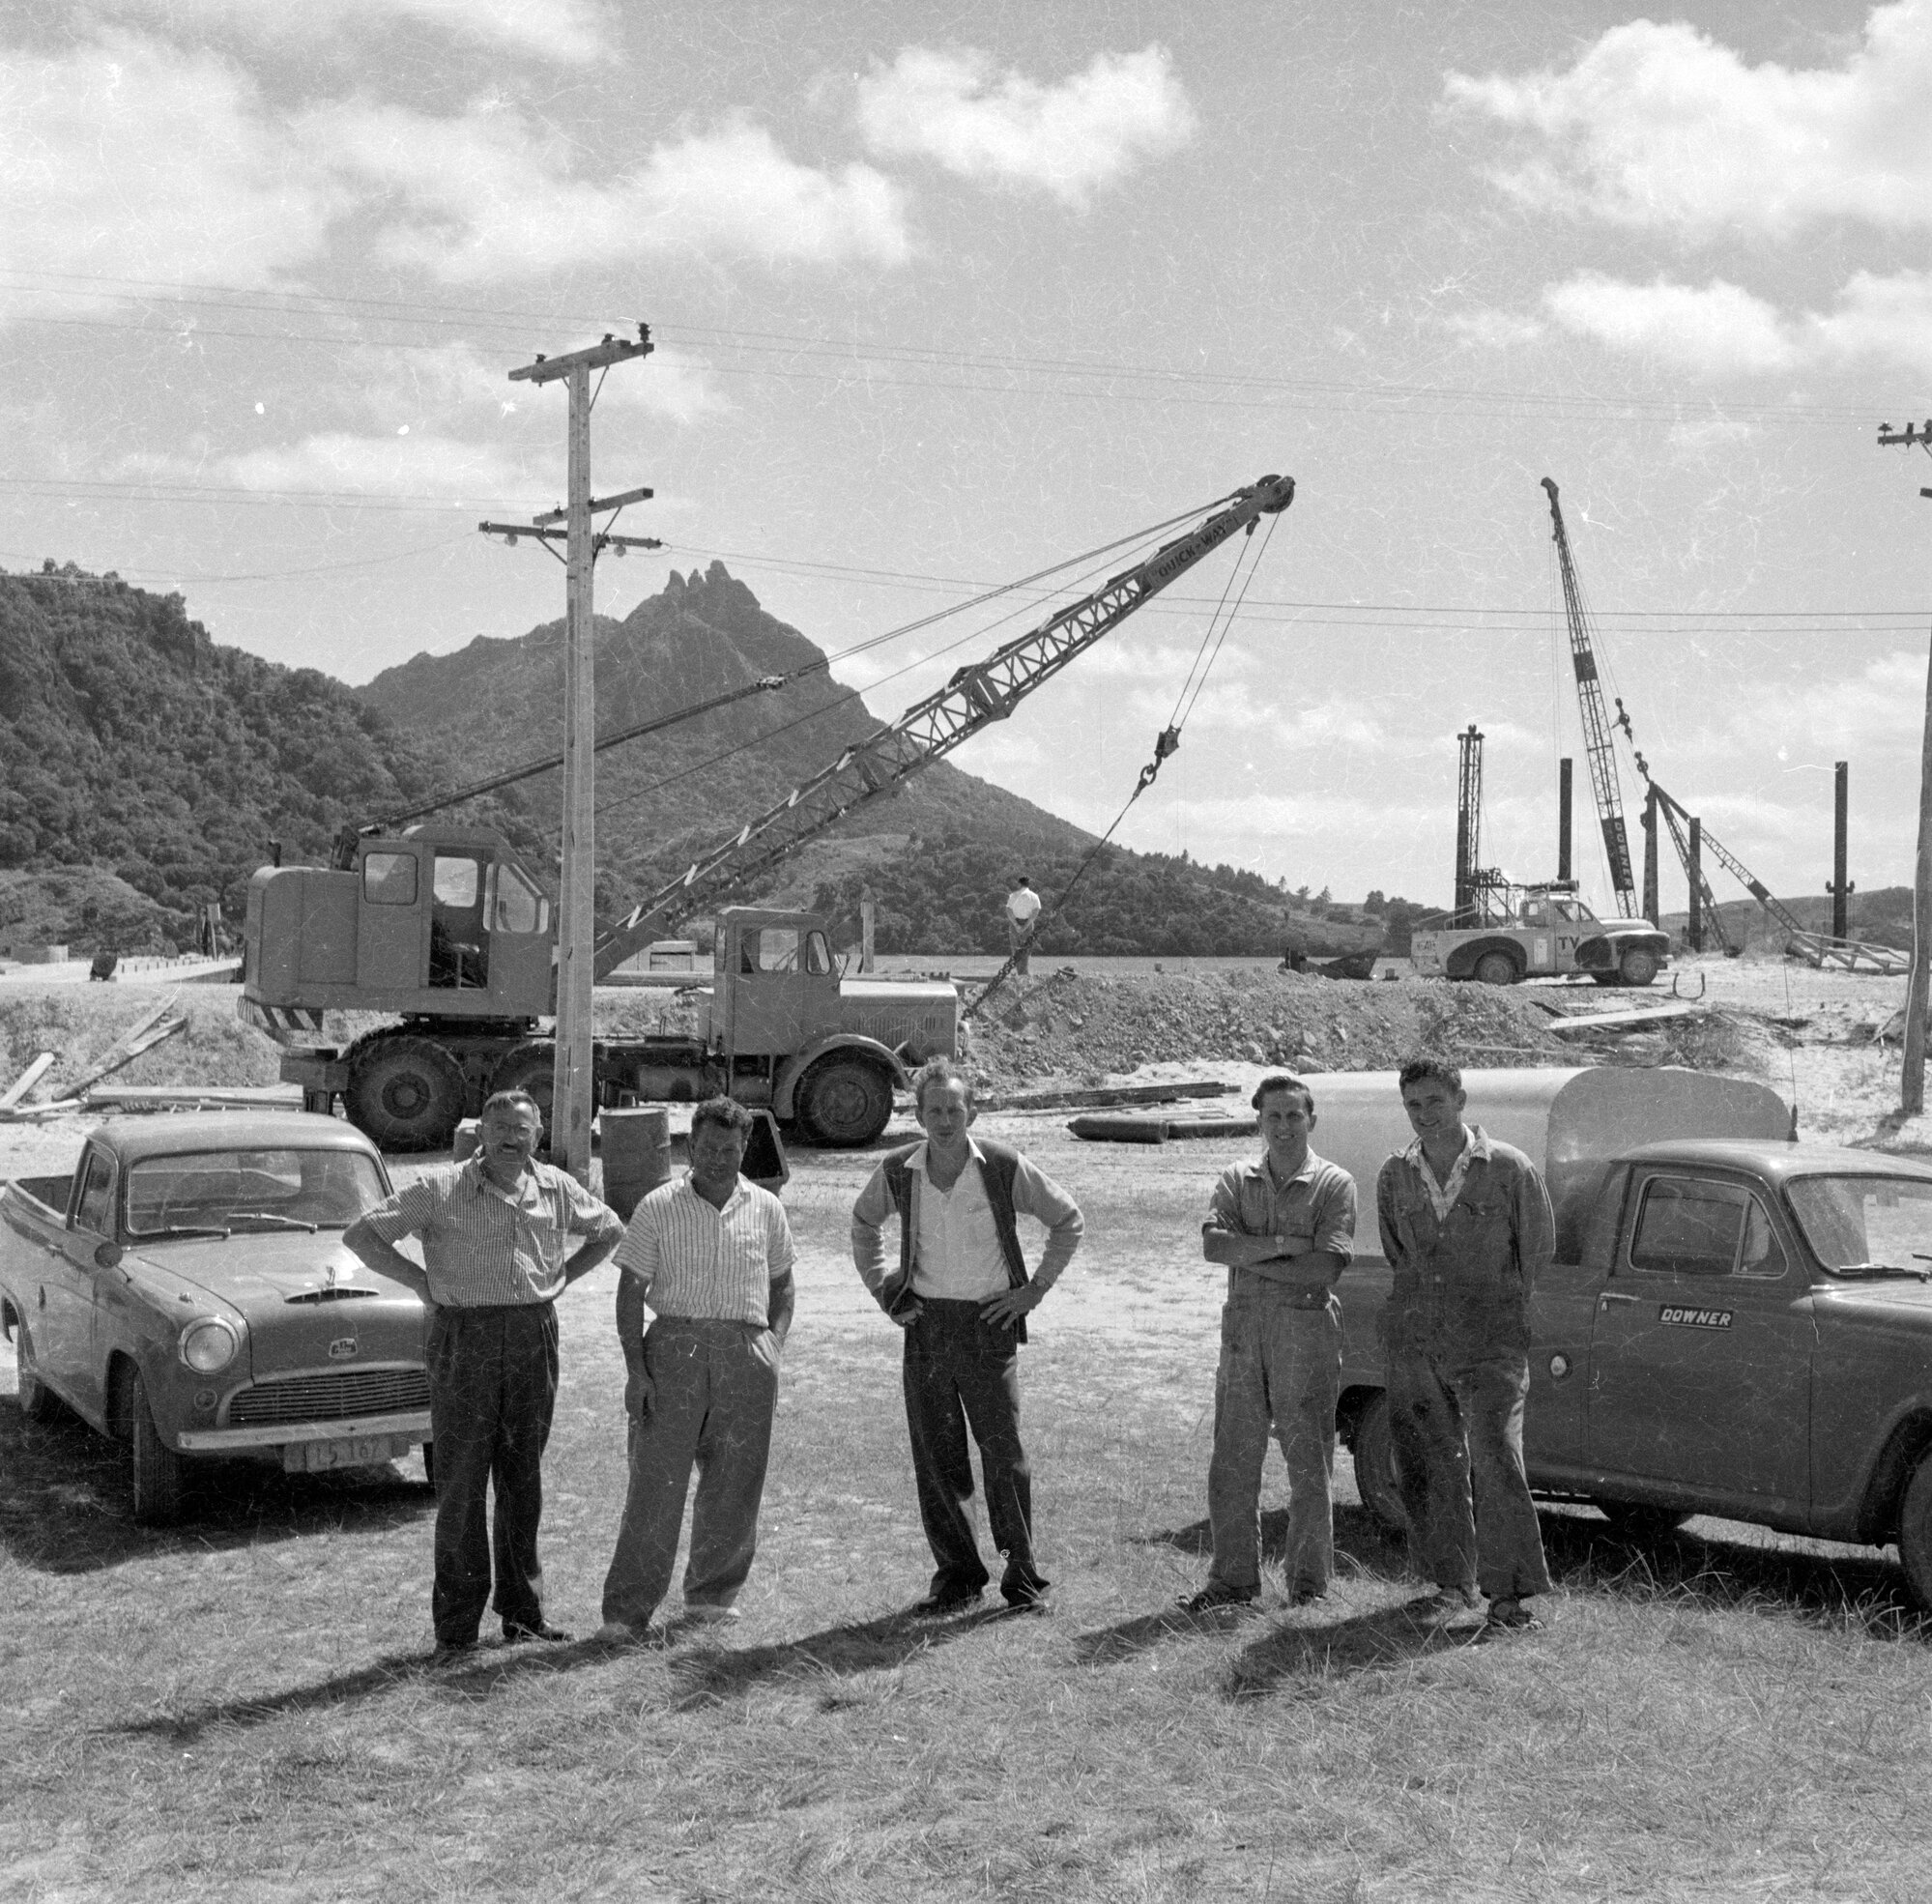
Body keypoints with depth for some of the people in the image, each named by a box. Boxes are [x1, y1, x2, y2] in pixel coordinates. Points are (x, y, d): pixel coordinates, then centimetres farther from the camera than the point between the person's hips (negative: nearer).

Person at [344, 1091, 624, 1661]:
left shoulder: (557, 1190, 6)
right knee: (461, 1484, -1)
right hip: (464, 1341, -4)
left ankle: (522, 1612, 21)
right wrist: (422, 1281, -8)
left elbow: (609, 1231, 23)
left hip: (534, 1339, 4)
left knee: (523, 1480, 11)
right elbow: (362, 1234, -3)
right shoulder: (440, 1190, -5)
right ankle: (456, 1625, 5)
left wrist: (560, 1277, 10)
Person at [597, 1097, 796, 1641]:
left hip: (746, 1352, 3)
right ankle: (627, 1610, -5)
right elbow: (630, 1291, 1)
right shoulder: (658, 1208, 2)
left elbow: (781, 1285, 19)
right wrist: (636, 1369, -7)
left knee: (734, 1485, 7)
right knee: (655, 1480, -7)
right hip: (675, 1346, -3)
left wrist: (776, 1343, 3)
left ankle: (712, 1594, 23)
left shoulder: (766, 1209, 10)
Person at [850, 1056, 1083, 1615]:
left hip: (988, 1323, -3)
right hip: (925, 1323, 3)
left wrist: (1034, 1290, 0)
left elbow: (1068, 1220, 4)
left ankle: (1023, 1576, 8)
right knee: (935, 1459, 5)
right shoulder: (897, 1174, -1)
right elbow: (864, 1223, 20)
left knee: (1005, 1453, -3)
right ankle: (956, 1575, 16)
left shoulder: (1005, 1168, -9)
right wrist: (882, 1291, 12)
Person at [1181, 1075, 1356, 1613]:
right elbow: (1212, 1243, -6)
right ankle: (1233, 1579, 13)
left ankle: (1309, 1580, 13)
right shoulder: (1237, 1180, 11)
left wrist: (1249, 1257, -9)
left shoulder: (1333, 1184, 0)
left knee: (1308, 1463, 2)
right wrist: (1282, 1244, -14)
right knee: (1232, 1462, 5)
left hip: (1307, 1330, -3)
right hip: (1242, 1327, 3)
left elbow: (1326, 1267, -12)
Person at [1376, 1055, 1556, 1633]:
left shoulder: (1509, 1169, -4)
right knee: (1430, 1461, 7)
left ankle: (1510, 1592, -10)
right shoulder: (1394, 1176, 7)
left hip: (1490, 1341, -4)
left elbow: (1538, 1248, 6)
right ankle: (1453, 1579, 21)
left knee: (1496, 1456, -14)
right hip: (1414, 1340, 4)